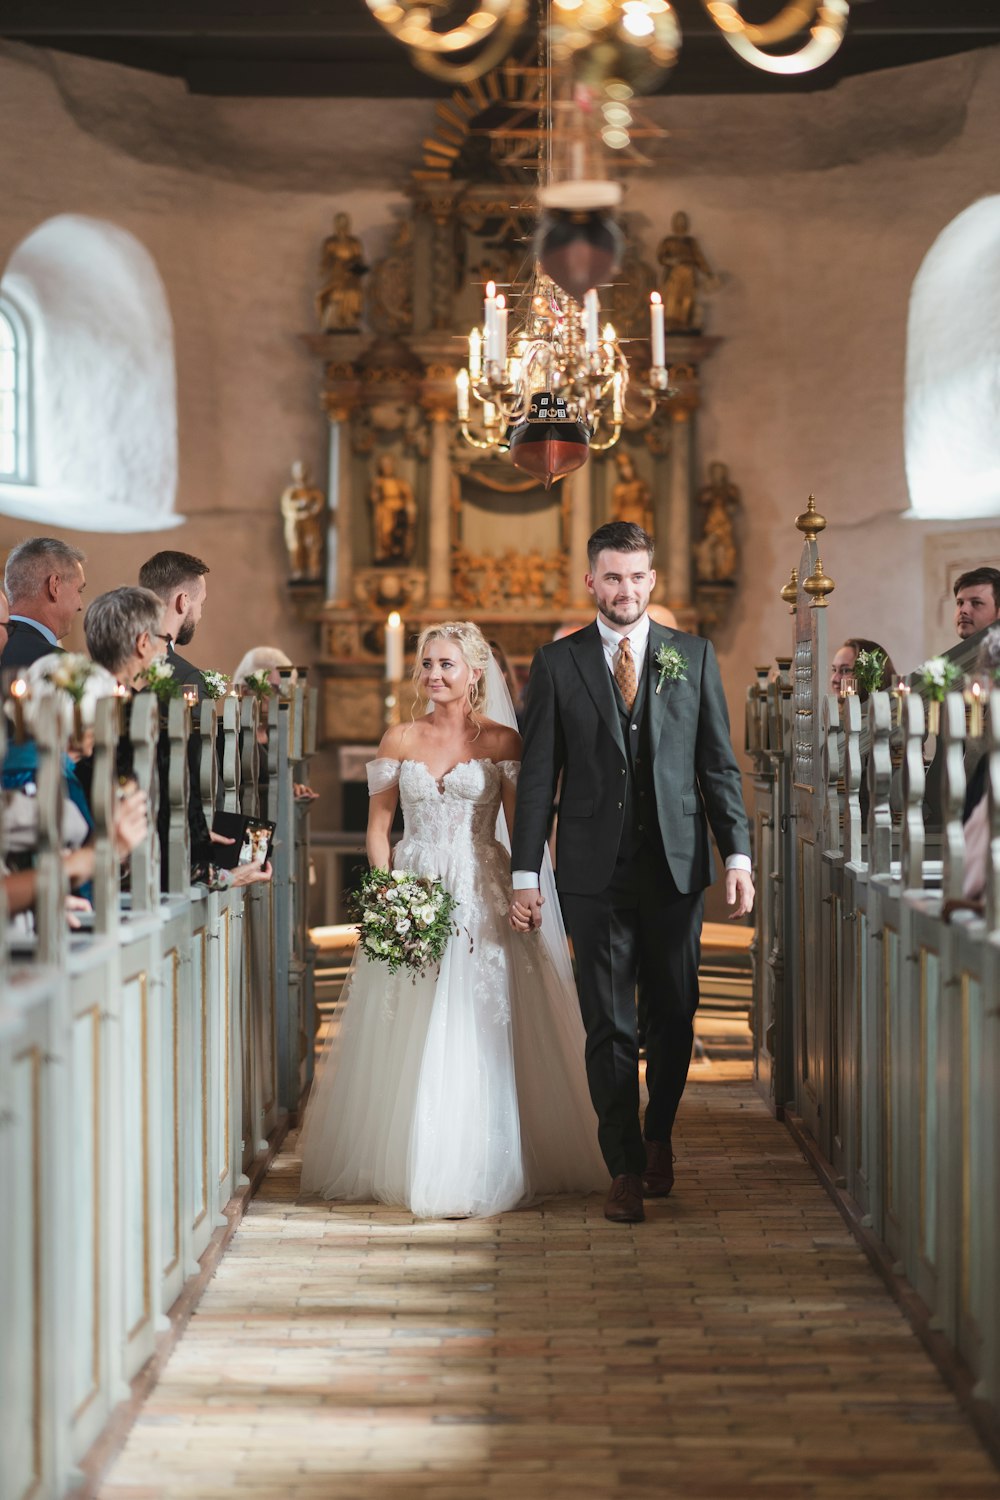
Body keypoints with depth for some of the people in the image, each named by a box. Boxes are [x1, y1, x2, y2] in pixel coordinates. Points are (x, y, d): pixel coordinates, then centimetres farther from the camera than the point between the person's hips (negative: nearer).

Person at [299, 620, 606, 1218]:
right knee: (408, 1039, 2)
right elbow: (378, 826, 8)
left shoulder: (502, 741, 2)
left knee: (479, 1036, -5)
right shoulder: (399, 740, 8)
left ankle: (476, 1174, 2)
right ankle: (409, 1166, 12)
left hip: (483, 898, -2)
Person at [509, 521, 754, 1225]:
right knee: (609, 1026, 1)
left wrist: (738, 855, -2)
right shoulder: (557, 663, 4)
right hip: (596, 871, -1)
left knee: (674, 1015, 9)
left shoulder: (694, 656, 7)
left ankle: (659, 1135, 32)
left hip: (676, 867, 1)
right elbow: (538, 776, 3)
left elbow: (720, 764, 6)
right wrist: (525, 874, -2)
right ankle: (627, 1168, 8)